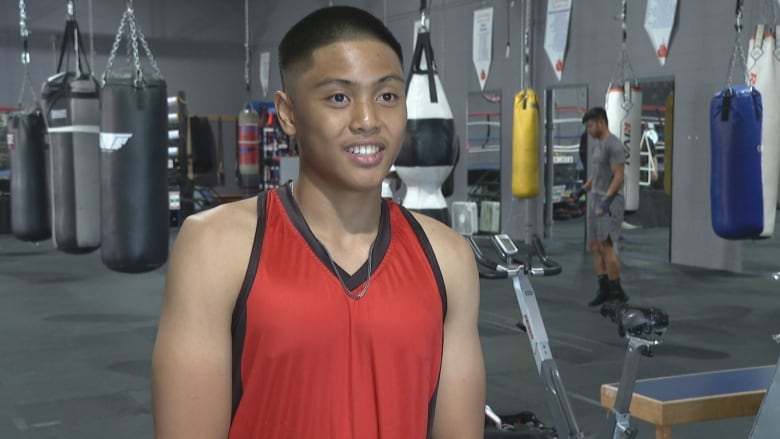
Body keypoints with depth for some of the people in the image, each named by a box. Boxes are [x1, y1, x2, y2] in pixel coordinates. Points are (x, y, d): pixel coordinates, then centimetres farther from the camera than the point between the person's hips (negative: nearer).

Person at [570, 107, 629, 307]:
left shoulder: (614, 145, -14)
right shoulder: (596, 144, 15)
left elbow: (618, 176, -19)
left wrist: (607, 199, -26)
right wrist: (582, 190, 17)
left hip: (609, 202, -10)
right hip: (595, 200, 10)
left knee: (606, 245, -10)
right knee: (594, 245, 8)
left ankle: (617, 292, -3)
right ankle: (604, 289, 14)